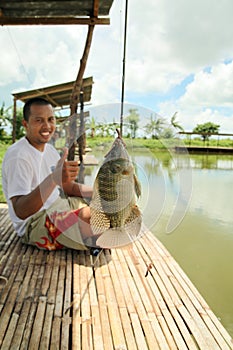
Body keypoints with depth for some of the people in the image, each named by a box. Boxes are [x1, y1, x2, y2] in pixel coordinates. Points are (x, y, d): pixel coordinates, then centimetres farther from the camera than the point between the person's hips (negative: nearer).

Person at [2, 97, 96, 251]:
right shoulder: (17, 156, -21)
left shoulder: (50, 149, 8)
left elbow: (68, 187, 12)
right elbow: (20, 212, -32)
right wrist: (54, 178, -47)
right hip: (35, 223, -9)